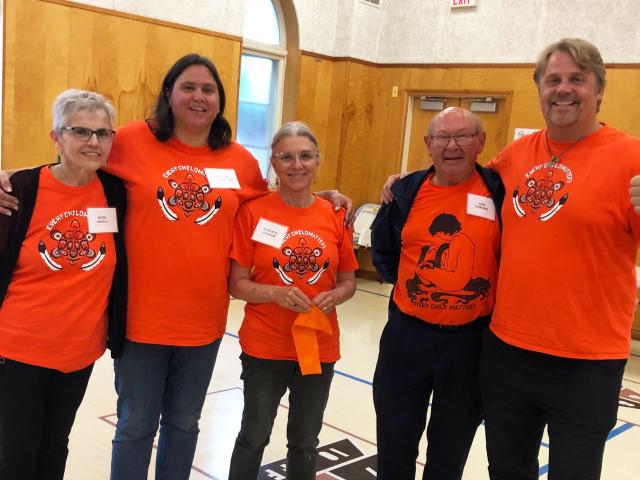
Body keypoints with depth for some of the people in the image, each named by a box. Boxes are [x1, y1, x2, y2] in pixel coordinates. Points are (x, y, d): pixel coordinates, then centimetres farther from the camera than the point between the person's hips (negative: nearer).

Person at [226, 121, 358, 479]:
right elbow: (237, 284, -7)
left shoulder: (335, 216, -2)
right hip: (264, 347, -2)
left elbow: (348, 282, 6)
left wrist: (332, 297, -15)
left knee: (305, 442, 19)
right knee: (254, 438, 15)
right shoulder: (254, 212, -9)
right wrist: (276, 293, -25)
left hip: (319, 348, 3)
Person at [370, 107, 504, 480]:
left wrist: (496, 296, -4)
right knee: (395, 439, 15)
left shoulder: (501, 191, -8)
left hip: (472, 339, -1)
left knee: (451, 446, 17)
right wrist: (403, 281, 7)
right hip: (407, 333, 2)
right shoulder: (407, 191, 1)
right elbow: (382, 246, 16)